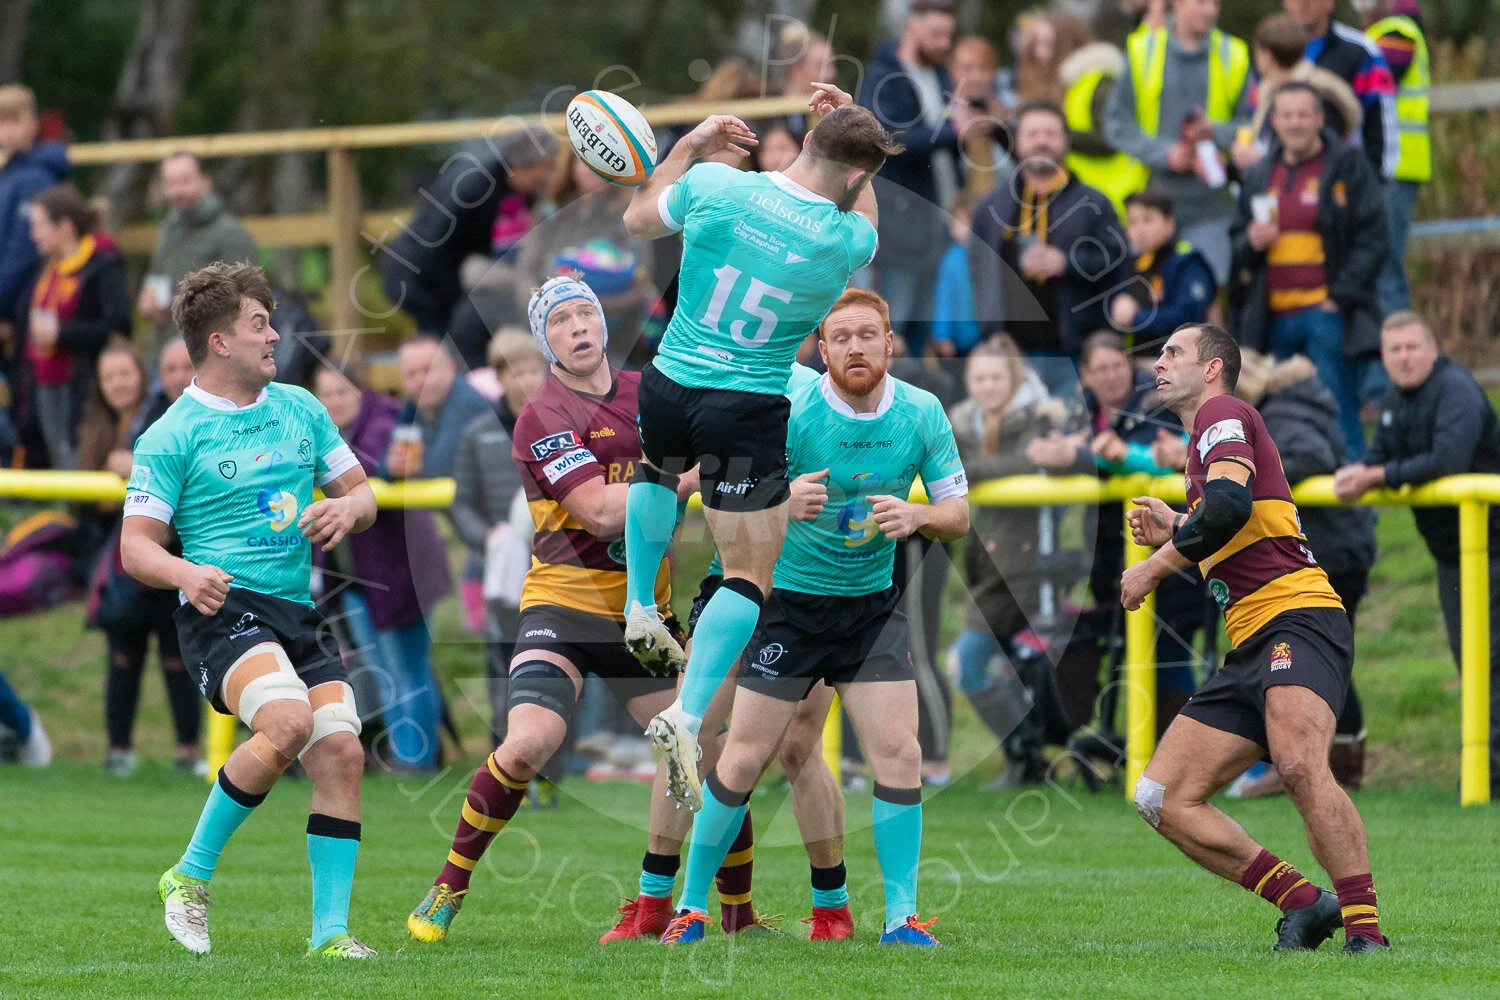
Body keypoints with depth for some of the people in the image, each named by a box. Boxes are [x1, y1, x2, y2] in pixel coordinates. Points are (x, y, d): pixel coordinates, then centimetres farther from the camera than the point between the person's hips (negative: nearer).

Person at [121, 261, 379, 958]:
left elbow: (363, 494, 22)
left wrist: (346, 507, -3)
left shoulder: (300, 408, 15)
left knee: (340, 752, -11)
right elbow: (135, 547, -3)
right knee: (287, 722, -30)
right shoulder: (171, 435, -2)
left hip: (297, 614, 6)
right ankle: (191, 875, -13)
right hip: (222, 609, -6)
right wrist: (186, 573, -25)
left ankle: (330, 929, -4)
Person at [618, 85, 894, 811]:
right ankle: (689, 718, -12)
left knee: (656, 469, 39)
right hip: (747, 416, -3)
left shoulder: (713, 186, -10)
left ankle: (641, 610, 35)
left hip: (667, 389, 4)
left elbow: (638, 219, 12)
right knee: (750, 574, 4)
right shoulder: (848, 241, -13)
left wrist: (692, 144, 20)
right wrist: (849, 123, 15)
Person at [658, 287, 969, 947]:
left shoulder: (922, 414, -5)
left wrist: (916, 516, -21)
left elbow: (957, 514, 1)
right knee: (744, 757, -4)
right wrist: (783, 504, -32)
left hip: (871, 603, 3)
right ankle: (692, 906, 11)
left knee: (899, 752, -9)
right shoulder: (790, 412, -16)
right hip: (785, 600, -3)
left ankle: (902, 916, 0)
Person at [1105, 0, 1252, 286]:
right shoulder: (1142, 51, 1)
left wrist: (1215, 132, -12)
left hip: (1209, 207, 0)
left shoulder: (1232, 55, 5)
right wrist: (1164, 153, -12)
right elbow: (1117, 124, 1)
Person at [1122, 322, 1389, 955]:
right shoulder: (1205, 445, 30)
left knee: (1299, 765, -33)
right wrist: (1176, 534, 23)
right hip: (1250, 649, 10)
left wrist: (1156, 565, -8)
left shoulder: (1222, 414, 1)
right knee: (1163, 798, 0)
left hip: (1297, 618, -10)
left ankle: (1366, 932, -34)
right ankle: (1304, 901, -2)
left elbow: (1230, 504, -18)